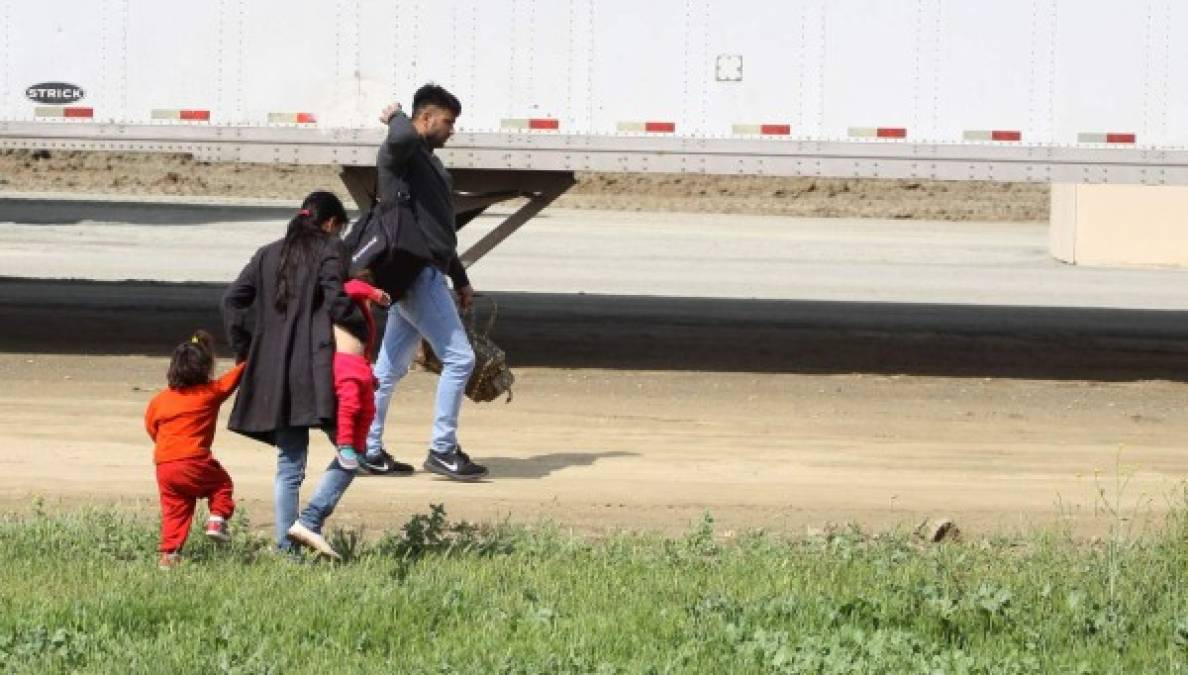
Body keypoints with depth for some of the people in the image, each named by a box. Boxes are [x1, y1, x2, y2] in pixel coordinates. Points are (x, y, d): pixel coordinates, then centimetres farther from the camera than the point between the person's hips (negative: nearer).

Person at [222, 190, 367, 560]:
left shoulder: (268, 254, 16)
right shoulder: (330, 249, -1)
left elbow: (233, 299, 8)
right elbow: (335, 301, -14)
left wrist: (243, 349, 13)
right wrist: (365, 331, 0)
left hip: (273, 373, 6)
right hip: (317, 371, -6)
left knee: (289, 465, 11)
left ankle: (285, 546, 7)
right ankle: (309, 520, -14)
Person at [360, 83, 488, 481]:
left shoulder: (429, 162, 23)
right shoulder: (400, 152, -8)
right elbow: (403, 136, -36)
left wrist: (460, 280, 31)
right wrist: (395, 117, -13)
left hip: (423, 273, 10)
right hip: (415, 273, -10)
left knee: (390, 367, 11)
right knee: (459, 358, -9)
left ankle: (369, 451, 15)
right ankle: (442, 450, -5)